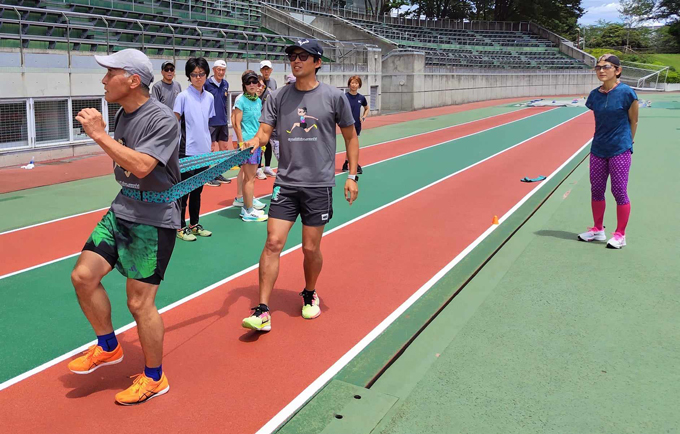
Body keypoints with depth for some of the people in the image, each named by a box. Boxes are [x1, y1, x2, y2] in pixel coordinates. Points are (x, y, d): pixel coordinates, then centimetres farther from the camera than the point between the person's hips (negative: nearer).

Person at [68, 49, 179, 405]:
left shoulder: (162, 119, -18)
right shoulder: (122, 114, 9)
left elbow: (141, 166, -31)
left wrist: (99, 135, -26)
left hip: (153, 220, -8)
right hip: (121, 211, 8)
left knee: (139, 302, -2)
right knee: (83, 275, 1)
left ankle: (154, 378, 19)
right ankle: (108, 347, 25)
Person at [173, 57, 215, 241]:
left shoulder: (209, 97, 8)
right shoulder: (183, 96, -7)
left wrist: (209, 144, 12)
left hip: (204, 151, 5)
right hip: (187, 151, -5)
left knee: (197, 191, 14)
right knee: (184, 191, 2)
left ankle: (194, 224, 25)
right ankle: (180, 227, 12)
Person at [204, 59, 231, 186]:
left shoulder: (225, 84, 9)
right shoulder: (207, 83, -9)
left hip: (223, 122, 6)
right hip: (211, 122, -6)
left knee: (224, 148, 10)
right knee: (211, 149, -2)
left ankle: (218, 174, 21)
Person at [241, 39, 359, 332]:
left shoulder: (334, 97, -2)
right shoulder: (278, 97, 4)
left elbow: (350, 137, 6)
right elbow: (264, 132, 1)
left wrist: (352, 175, 2)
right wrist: (255, 141, -23)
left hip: (319, 185, -1)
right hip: (285, 183, 2)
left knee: (311, 248, 6)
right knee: (273, 243, -5)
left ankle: (310, 294, 34)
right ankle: (262, 311, 1)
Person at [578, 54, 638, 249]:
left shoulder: (626, 92, -11)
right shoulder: (595, 95, 2)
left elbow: (633, 121, -1)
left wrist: (627, 141, 6)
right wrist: (604, 139, 13)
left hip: (620, 150, -5)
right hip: (598, 150, 5)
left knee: (619, 192, 1)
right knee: (596, 190, 11)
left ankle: (620, 234, 13)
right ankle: (598, 229, 27)